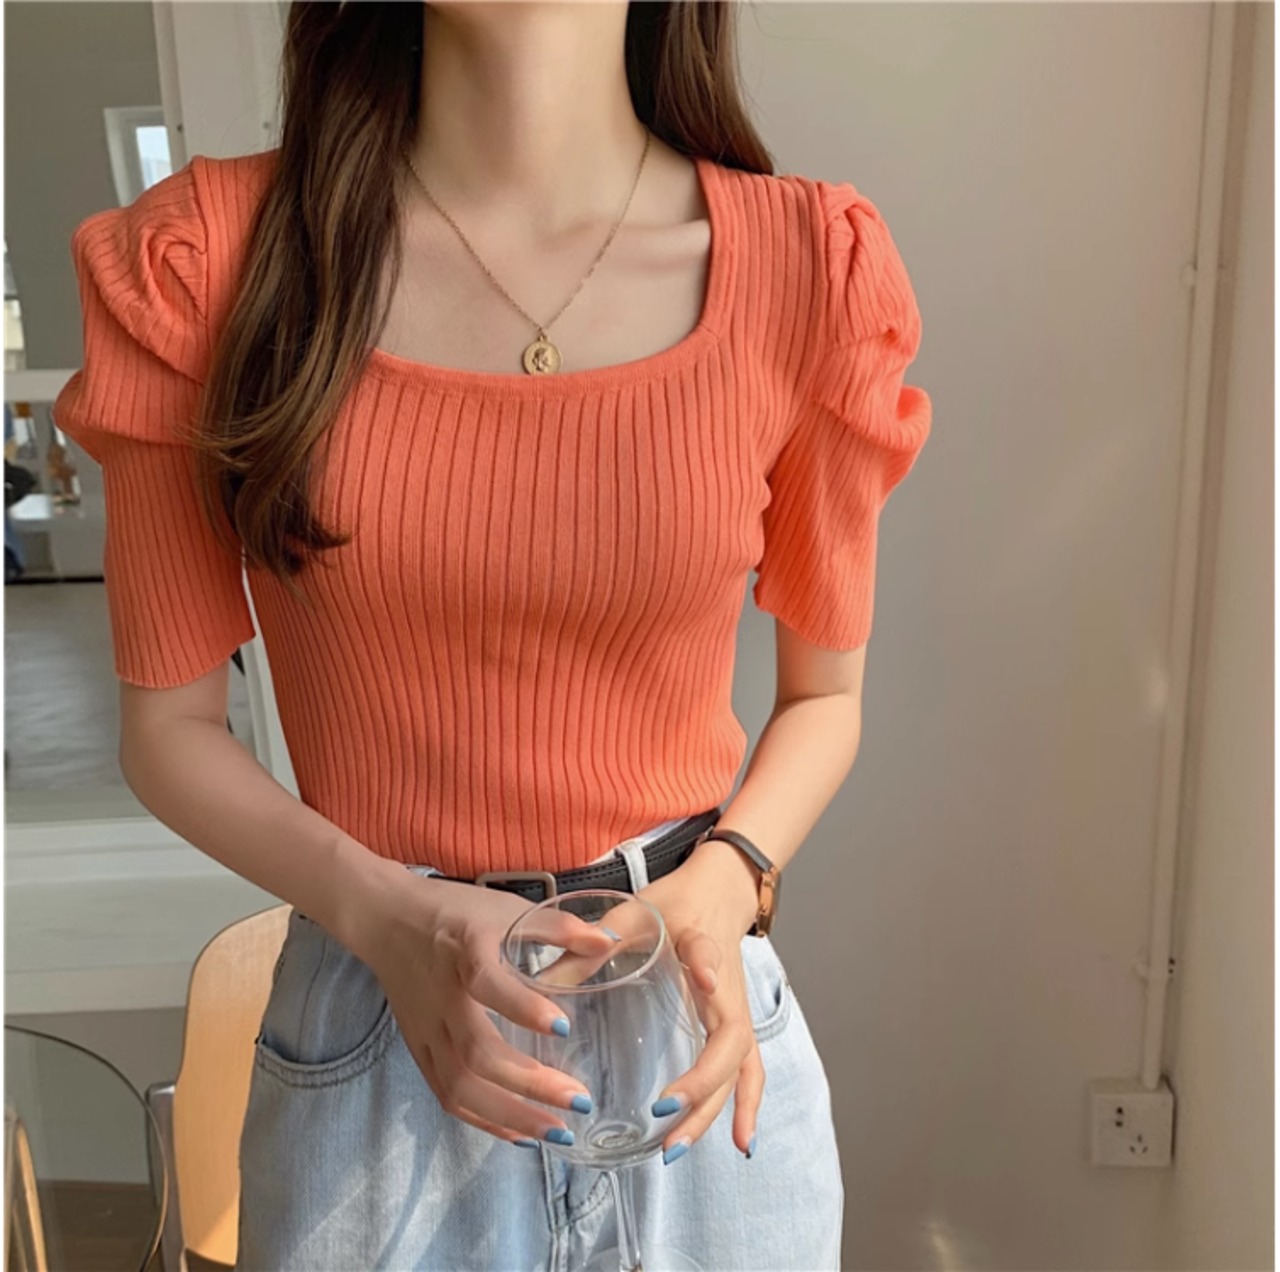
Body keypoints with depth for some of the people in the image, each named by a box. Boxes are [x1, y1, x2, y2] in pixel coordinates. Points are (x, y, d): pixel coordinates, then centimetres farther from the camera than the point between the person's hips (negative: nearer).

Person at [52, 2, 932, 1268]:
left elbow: (823, 697, 2)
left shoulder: (808, 264, -10)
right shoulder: (208, 256, -9)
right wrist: (381, 912, -18)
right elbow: (168, 725, -3)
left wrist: (725, 881, -15)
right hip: (367, 1038, 0)